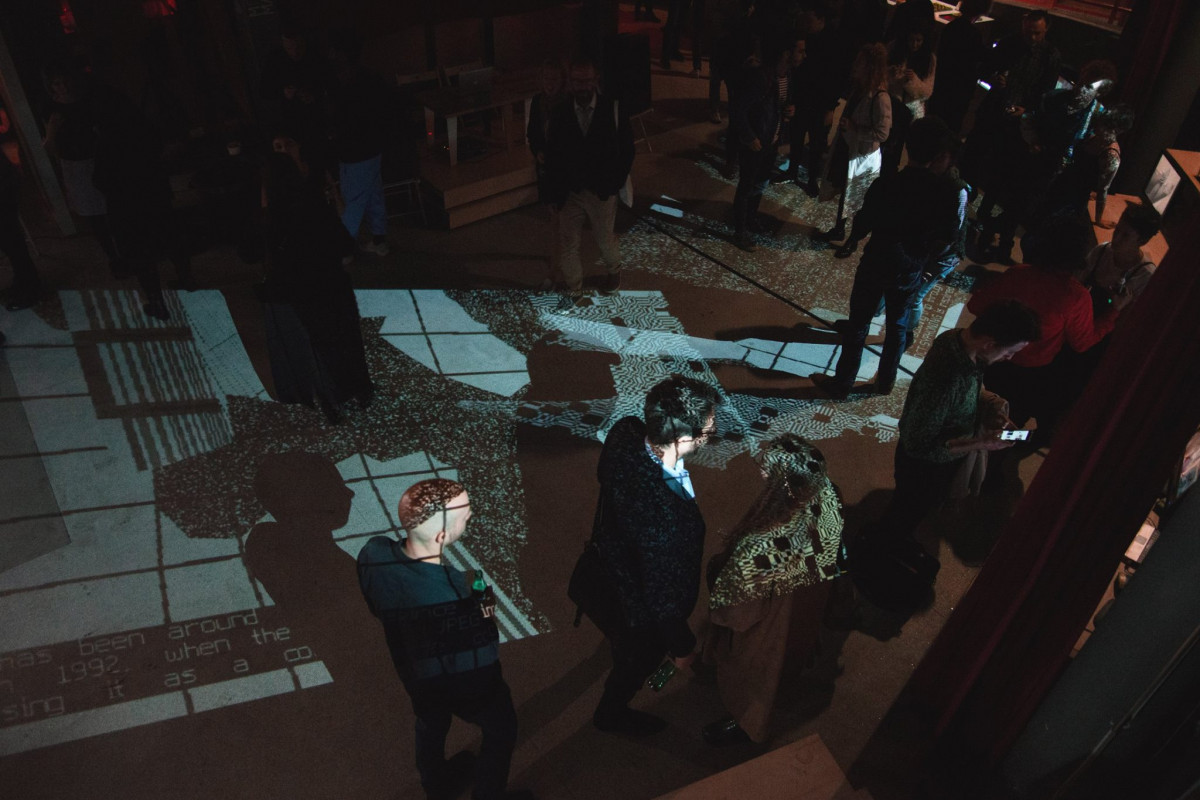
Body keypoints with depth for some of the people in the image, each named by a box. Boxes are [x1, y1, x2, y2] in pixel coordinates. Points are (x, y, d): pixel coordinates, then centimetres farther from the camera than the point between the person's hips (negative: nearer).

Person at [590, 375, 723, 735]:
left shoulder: (625, 432, -27)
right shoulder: (663, 518, -48)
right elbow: (663, 591, -30)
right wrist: (682, 645, -10)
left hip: (611, 556, 6)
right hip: (641, 606, -5)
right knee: (641, 656, 29)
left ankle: (618, 644, 75)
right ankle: (612, 713, 60)